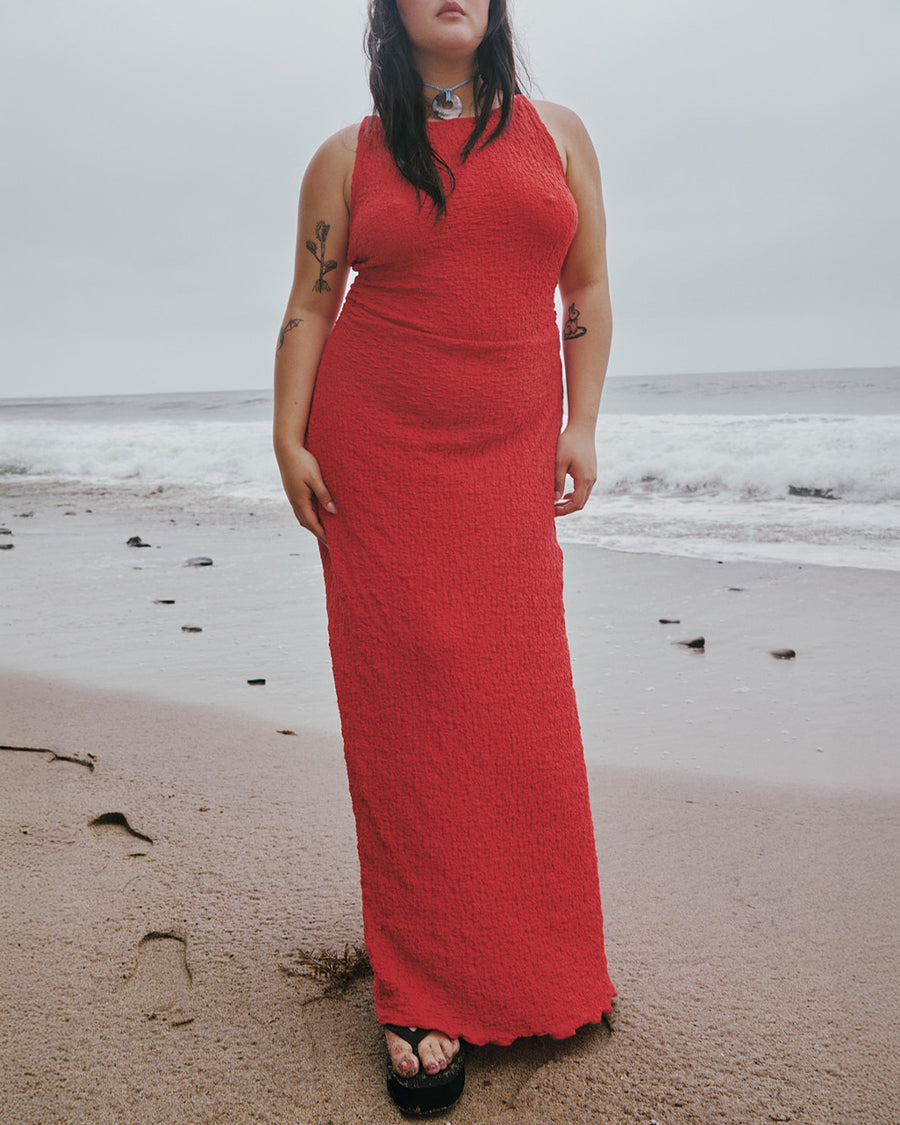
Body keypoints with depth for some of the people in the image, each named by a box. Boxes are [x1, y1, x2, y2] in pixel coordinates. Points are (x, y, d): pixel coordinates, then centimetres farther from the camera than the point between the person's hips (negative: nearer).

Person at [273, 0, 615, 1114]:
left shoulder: (557, 133, 13)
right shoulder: (350, 155, 9)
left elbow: (587, 293, 11)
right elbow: (308, 306, 7)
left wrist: (579, 427, 2)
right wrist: (289, 442, -3)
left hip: (507, 453, 2)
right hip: (373, 448, -1)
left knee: (518, 709, 0)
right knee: (405, 704, -4)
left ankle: (525, 973, 21)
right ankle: (425, 995, 7)